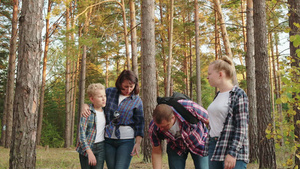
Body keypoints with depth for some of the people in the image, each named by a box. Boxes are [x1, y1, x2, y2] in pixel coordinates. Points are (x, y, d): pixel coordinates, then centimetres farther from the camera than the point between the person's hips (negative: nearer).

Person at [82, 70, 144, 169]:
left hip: (126, 141, -3)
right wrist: (85, 106, -7)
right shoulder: (109, 92, 4)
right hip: (108, 139, 3)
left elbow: (139, 123, 1)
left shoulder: (137, 101, 0)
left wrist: (138, 143, -8)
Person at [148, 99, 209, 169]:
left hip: (199, 143, -1)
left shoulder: (189, 108, -37)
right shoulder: (153, 128, -29)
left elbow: (208, 120, -19)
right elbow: (156, 152, -13)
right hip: (175, 148, 1)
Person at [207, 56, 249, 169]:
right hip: (215, 147, 7)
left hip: (232, 148, -7)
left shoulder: (238, 94, -8)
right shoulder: (218, 95, 14)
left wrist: (232, 153, -20)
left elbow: (242, 128, -14)